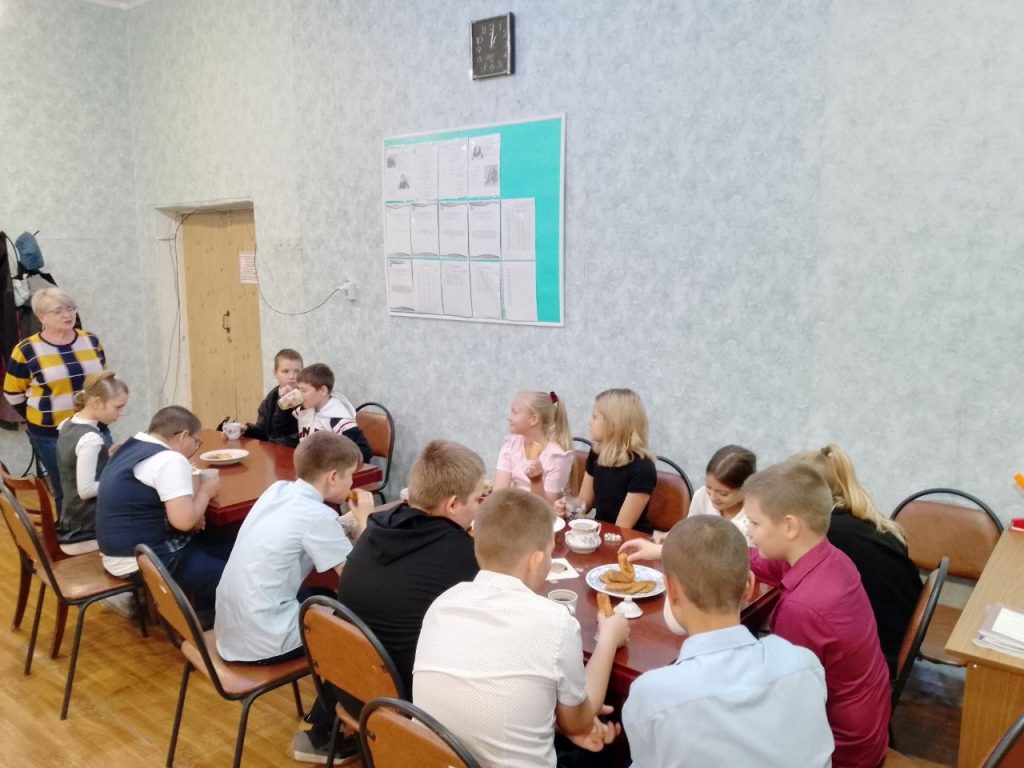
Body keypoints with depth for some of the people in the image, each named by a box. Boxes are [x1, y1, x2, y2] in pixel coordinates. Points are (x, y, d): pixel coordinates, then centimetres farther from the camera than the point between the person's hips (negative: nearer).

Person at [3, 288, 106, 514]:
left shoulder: (91, 341, 2)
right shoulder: (26, 350, -9)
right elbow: (13, 394, 1)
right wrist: (40, 419, 3)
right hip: (51, 435, -3)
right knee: (66, 492, 7)